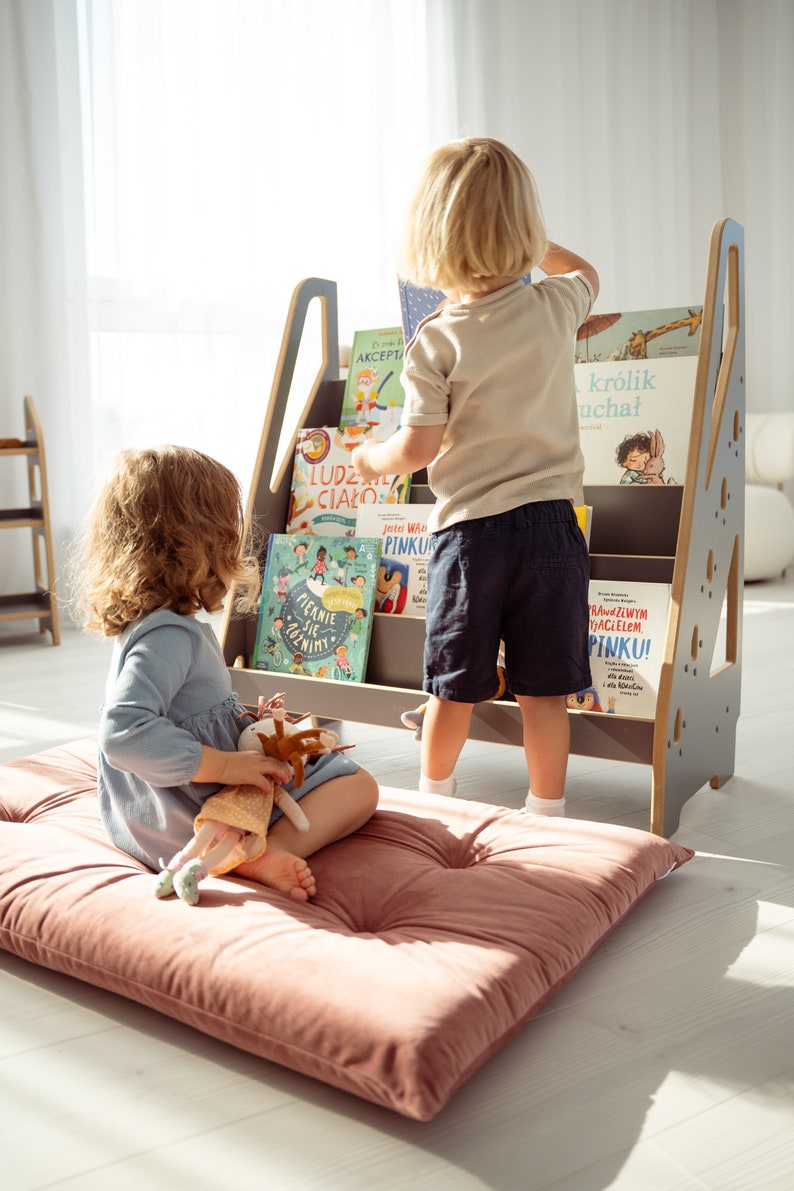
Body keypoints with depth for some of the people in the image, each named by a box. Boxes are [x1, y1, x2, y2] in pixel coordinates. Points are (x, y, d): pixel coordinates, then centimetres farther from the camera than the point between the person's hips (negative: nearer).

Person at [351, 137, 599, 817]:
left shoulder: (435, 342, -9)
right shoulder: (556, 308, 1)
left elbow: (419, 447, -10)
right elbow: (585, 272, 26)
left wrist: (371, 460, 9)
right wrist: (526, 243, 36)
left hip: (470, 527, -2)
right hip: (550, 520, 2)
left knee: (455, 685, 13)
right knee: (542, 687, 7)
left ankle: (434, 795, 33)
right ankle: (547, 811, 19)